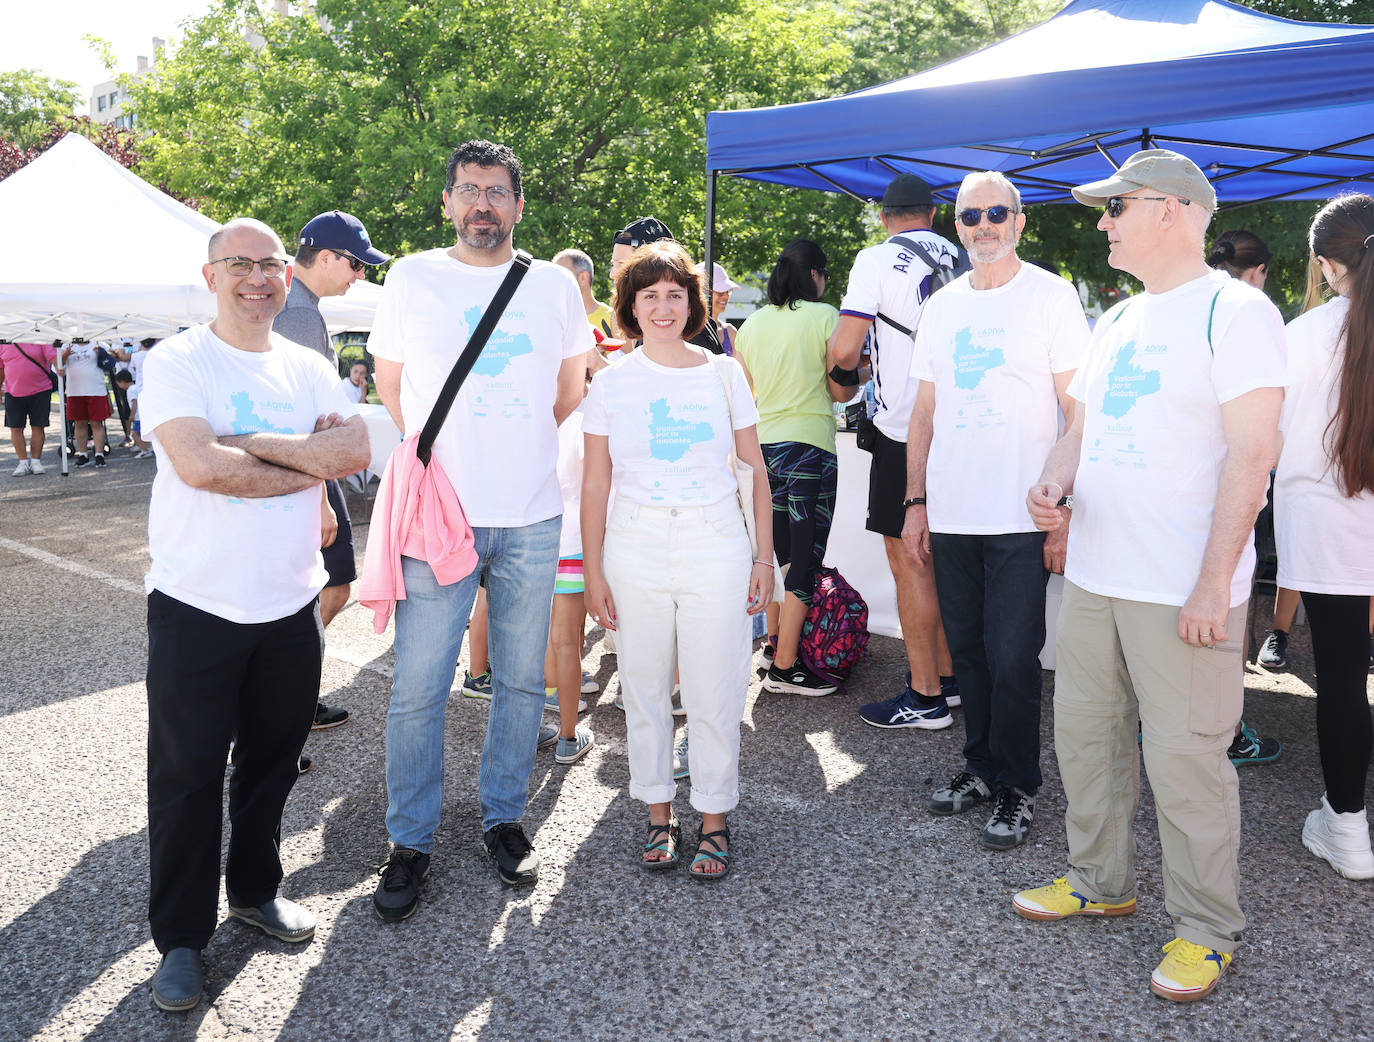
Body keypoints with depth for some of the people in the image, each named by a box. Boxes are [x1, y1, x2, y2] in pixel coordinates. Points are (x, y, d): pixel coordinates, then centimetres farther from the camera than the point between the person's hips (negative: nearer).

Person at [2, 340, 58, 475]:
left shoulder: (41, 341, -1)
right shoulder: (4, 344, 9)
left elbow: (53, 356, -11)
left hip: (40, 391, -2)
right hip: (13, 393, 3)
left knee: (38, 427, 3)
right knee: (15, 428, 1)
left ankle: (36, 461, 14)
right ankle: (23, 462, 11)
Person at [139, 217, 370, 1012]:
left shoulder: (310, 370, 7)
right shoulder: (177, 363, -7)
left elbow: (357, 450, -9)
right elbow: (199, 464, -23)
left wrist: (246, 442, -17)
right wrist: (306, 463, -12)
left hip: (291, 603, 4)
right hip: (197, 608, -4)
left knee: (272, 762, 17)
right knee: (188, 777, 6)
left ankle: (255, 889, 38)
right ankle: (182, 938, 22)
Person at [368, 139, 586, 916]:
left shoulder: (555, 284, 8)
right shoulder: (413, 278, 4)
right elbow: (390, 383, 14)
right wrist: (438, 454, 10)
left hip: (532, 517, 2)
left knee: (523, 679, 10)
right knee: (418, 688, 0)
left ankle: (505, 816, 28)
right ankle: (412, 841, 16)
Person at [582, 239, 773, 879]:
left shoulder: (723, 374, 3)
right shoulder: (611, 382, 3)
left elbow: (755, 469, 7)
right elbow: (594, 485, 5)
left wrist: (765, 556, 3)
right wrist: (592, 571, 2)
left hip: (716, 546, -1)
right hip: (636, 548, 1)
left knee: (714, 694, 2)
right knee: (643, 688, 9)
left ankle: (714, 820, 19)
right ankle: (658, 816, 26)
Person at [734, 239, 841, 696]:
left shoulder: (752, 323, 10)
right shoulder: (824, 317, -5)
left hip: (760, 443, 6)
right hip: (809, 443, -6)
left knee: (777, 551, 18)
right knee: (806, 556, -1)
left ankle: (774, 642, 27)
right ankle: (785, 667, 0)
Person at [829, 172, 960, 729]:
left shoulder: (877, 259, -7)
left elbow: (842, 351, -14)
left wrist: (860, 358, 10)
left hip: (904, 428, -6)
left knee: (908, 561, -1)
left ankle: (925, 698, 4)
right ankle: (948, 676, 24)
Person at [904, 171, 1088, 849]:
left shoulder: (1051, 296, -1)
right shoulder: (941, 306, 13)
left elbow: (1077, 410, -4)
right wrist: (916, 501, 10)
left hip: (1021, 515, -5)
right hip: (950, 514, 5)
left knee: (1013, 658, -2)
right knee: (967, 649, 13)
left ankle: (1017, 786, 14)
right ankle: (981, 765, 28)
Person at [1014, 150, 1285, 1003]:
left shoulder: (1234, 311, -10)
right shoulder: (1118, 321, 15)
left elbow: (1252, 454, -16)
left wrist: (1213, 585, -20)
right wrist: (1054, 483, -1)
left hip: (1183, 592, -8)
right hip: (1094, 574, 8)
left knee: (1186, 756, 0)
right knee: (1085, 731, 15)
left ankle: (1208, 927, 18)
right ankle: (1100, 881, 34)